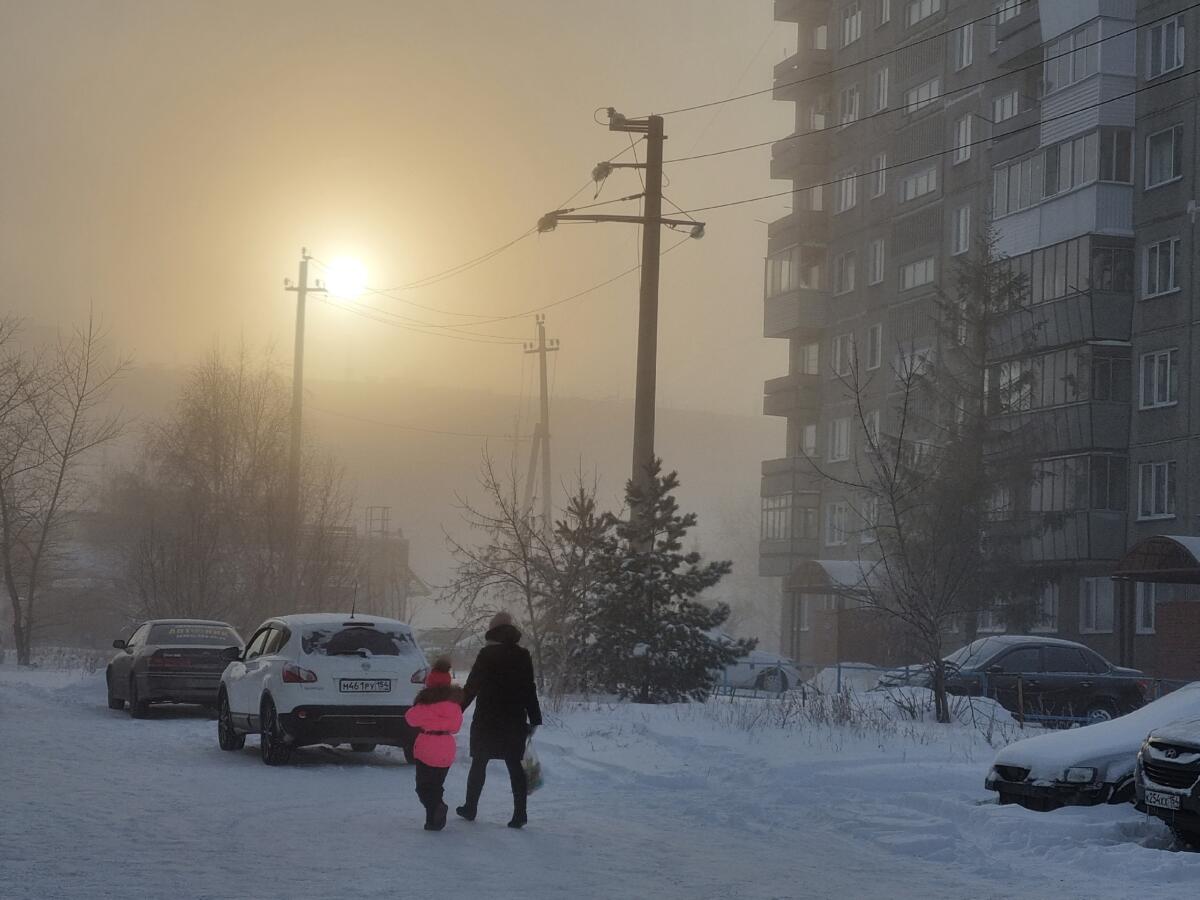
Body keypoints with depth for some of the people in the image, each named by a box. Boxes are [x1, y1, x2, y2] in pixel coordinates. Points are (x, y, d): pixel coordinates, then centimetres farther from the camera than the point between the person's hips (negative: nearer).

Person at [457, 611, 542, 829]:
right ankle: (520, 814, -2)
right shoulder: (523, 656, 3)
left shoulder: (487, 655, -7)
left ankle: (470, 809, 17)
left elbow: (472, 686, -8)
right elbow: (529, 691, 5)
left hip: (486, 721, -2)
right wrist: (534, 720, 10)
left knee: (479, 764, 11)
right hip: (515, 721, 2)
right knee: (515, 766, 4)